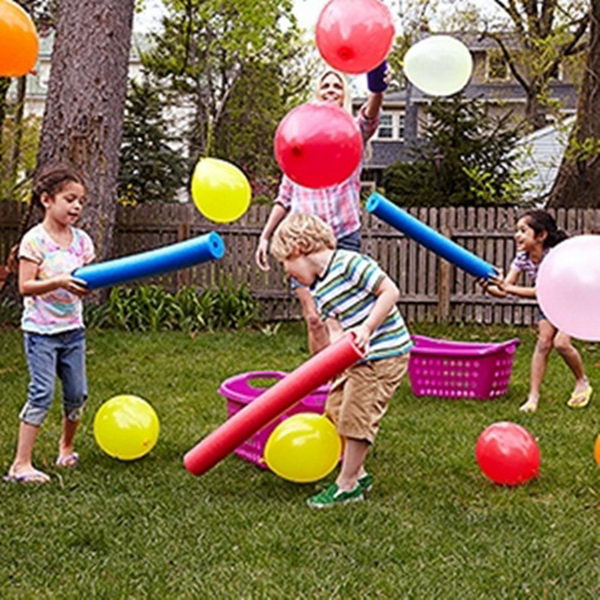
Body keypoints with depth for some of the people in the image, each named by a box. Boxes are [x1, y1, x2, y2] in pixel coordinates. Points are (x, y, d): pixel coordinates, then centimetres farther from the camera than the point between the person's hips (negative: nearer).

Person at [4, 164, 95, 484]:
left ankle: (66, 447, 32)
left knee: (77, 394, 9)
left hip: (72, 328, 6)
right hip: (41, 330, -6)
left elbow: (89, 278, 8)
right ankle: (21, 464, -5)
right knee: (42, 394, -11)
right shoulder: (35, 240, -11)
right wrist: (59, 282, -30)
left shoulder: (81, 239, 6)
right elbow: (25, 287, -17)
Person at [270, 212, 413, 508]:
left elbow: (390, 291, -19)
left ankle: (347, 485, 9)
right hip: (358, 358, 9)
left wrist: (366, 329, -23)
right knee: (336, 409, 15)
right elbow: (335, 330, 3)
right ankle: (357, 473, 29)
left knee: (356, 417, -5)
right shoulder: (319, 292, 10)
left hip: (385, 353, -9)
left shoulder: (349, 263, -16)